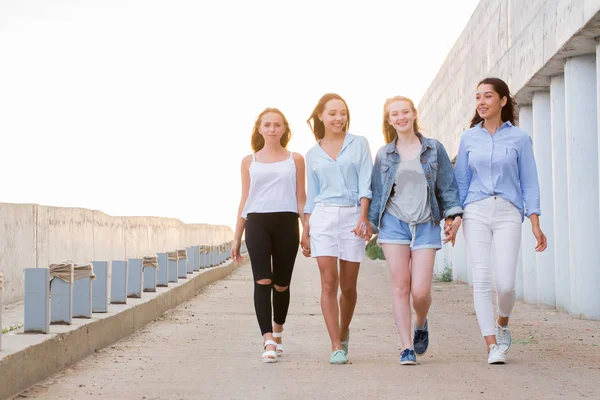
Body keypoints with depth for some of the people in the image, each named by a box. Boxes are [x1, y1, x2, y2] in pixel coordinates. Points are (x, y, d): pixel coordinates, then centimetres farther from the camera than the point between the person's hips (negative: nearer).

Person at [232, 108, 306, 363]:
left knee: (281, 284, 6)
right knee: (262, 281, -14)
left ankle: (277, 333, 30)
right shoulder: (249, 162, 13)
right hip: (257, 223, 0)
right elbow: (244, 200, 15)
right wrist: (237, 237, 12)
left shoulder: (295, 160, 11)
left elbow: (301, 198, 10)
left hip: (287, 223, 0)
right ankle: (268, 342, -17)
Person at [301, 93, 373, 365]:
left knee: (348, 286, 4)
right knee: (329, 282, -9)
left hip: (353, 216, -1)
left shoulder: (359, 144, 7)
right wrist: (305, 231, 10)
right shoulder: (313, 155, 13)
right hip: (323, 217, 1)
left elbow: (365, 183, -2)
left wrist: (363, 217, -13)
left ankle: (343, 333, 29)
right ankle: (336, 347, -8)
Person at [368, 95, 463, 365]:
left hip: (426, 224, -1)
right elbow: (377, 193, 13)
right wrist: (369, 224, 9)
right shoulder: (384, 155, 10)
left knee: (420, 290, -9)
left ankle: (421, 325, 24)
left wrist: (454, 214, -2)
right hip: (394, 223, 1)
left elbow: (447, 185, 8)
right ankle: (406, 347, 1)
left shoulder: (434, 149, 7)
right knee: (400, 287, -5)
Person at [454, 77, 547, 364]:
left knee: (505, 282, -11)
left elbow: (529, 183, 5)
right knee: (481, 280, -7)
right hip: (475, 212, 2)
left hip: (508, 213, -2)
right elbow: (460, 181, 14)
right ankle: (492, 346, -2)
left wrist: (536, 224, 0)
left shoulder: (519, 138, 4)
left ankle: (502, 325, 21)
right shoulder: (469, 138, 10)